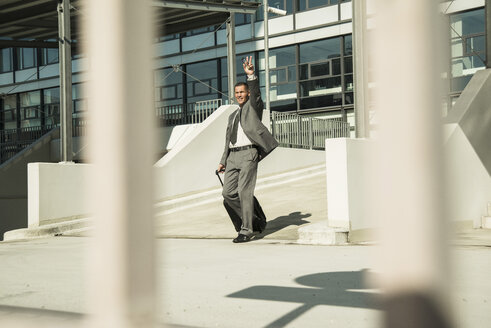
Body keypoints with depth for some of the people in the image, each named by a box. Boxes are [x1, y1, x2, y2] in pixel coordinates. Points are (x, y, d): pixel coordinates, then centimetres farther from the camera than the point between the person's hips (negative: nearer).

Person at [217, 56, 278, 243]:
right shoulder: (232, 116, 27)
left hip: (248, 153, -7)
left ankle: (246, 230, -6)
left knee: (244, 191, -12)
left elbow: (255, 92, -12)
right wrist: (223, 161, 20)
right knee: (228, 193, 0)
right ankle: (250, 217, 18)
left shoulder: (253, 106, 10)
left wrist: (251, 75, -29)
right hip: (233, 156, 7)